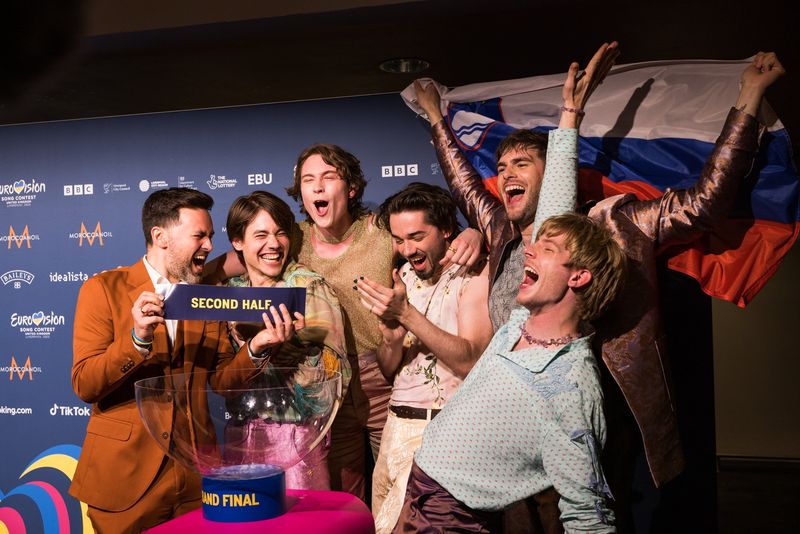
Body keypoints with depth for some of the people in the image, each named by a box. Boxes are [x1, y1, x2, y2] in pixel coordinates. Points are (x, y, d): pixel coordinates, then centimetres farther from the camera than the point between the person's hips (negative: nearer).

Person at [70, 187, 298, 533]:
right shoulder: (104, 289, -4)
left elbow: (220, 381, 4)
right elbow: (84, 386, -11)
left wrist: (255, 347, -14)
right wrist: (138, 338, -25)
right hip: (123, 476, -3)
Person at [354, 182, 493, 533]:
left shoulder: (474, 274, -7)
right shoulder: (405, 276, 11)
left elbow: (470, 362, -19)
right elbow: (388, 371, 13)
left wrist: (407, 314, -22)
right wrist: (392, 340, -9)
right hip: (397, 425, 6)